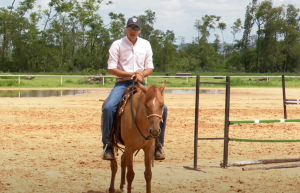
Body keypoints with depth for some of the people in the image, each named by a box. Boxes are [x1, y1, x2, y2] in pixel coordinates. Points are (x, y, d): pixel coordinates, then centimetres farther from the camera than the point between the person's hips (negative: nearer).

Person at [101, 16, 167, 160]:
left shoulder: (145, 45, 11)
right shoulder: (117, 44, 0)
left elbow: (150, 68, 10)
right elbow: (111, 69, -5)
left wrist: (141, 74, -13)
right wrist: (132, 74, -12)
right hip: (122, 83, -3)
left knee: (162, 108, -14)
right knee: (108, 108, -28)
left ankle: (158, 145, 1)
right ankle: (108, 145, -12)